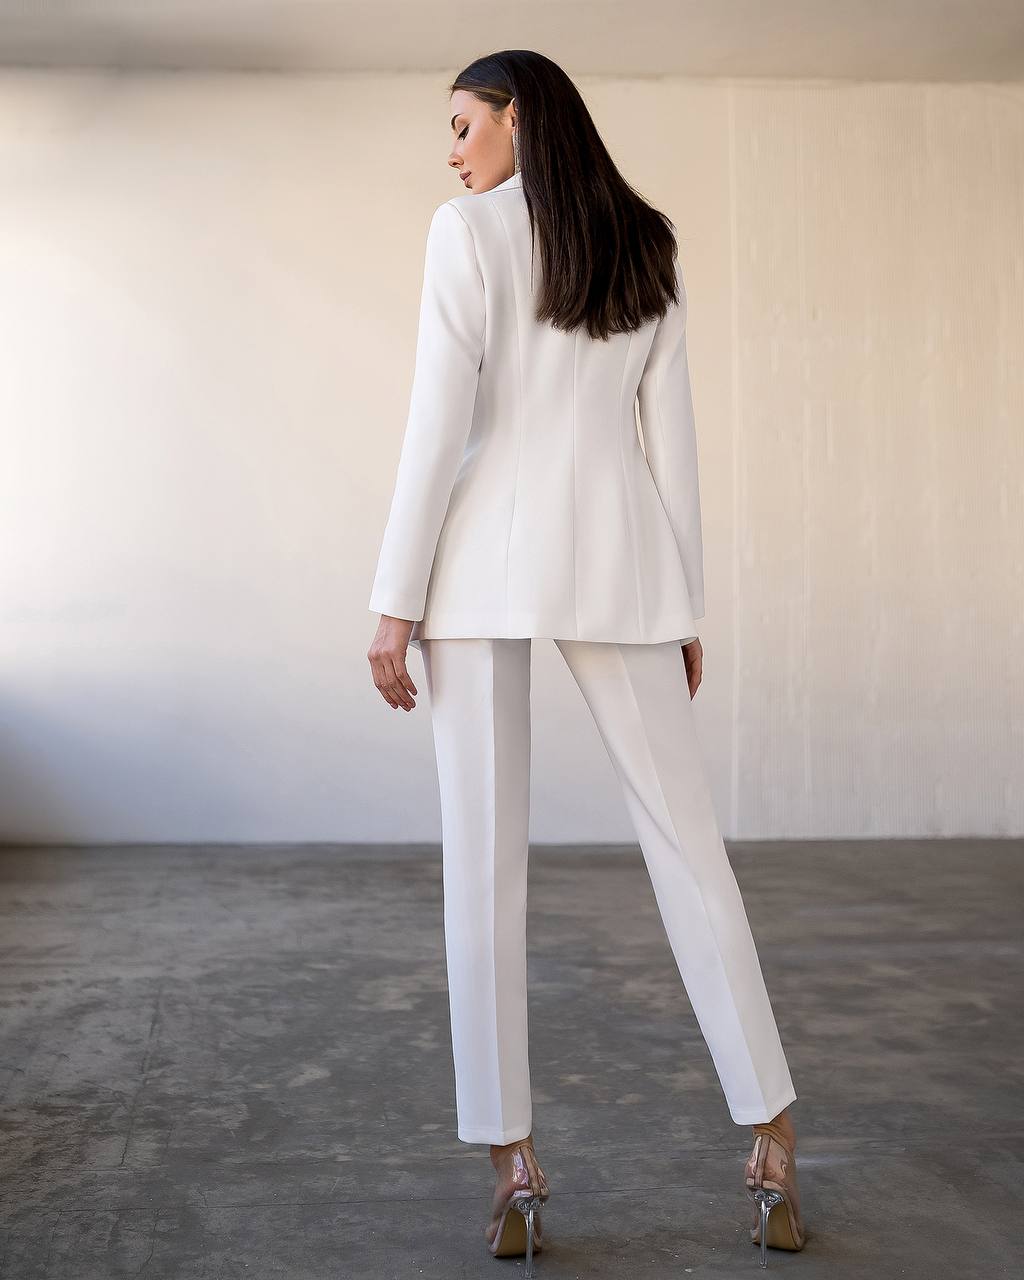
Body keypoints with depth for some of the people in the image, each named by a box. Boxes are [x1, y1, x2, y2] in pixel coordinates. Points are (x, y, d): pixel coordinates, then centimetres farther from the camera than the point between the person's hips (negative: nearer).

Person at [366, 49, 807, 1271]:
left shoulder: (467, 229, 1)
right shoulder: (647, 249, 15)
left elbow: (440, 422, -8)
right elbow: (672, 438, 12)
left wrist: (396, 601, -7)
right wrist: (684, 607, 15)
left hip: (488, 554, -3)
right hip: (617, 559, 4)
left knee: (483, 860, 0)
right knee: (685, 839, 6)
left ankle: (513, 1160, 0)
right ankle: (771, 1136, 6)